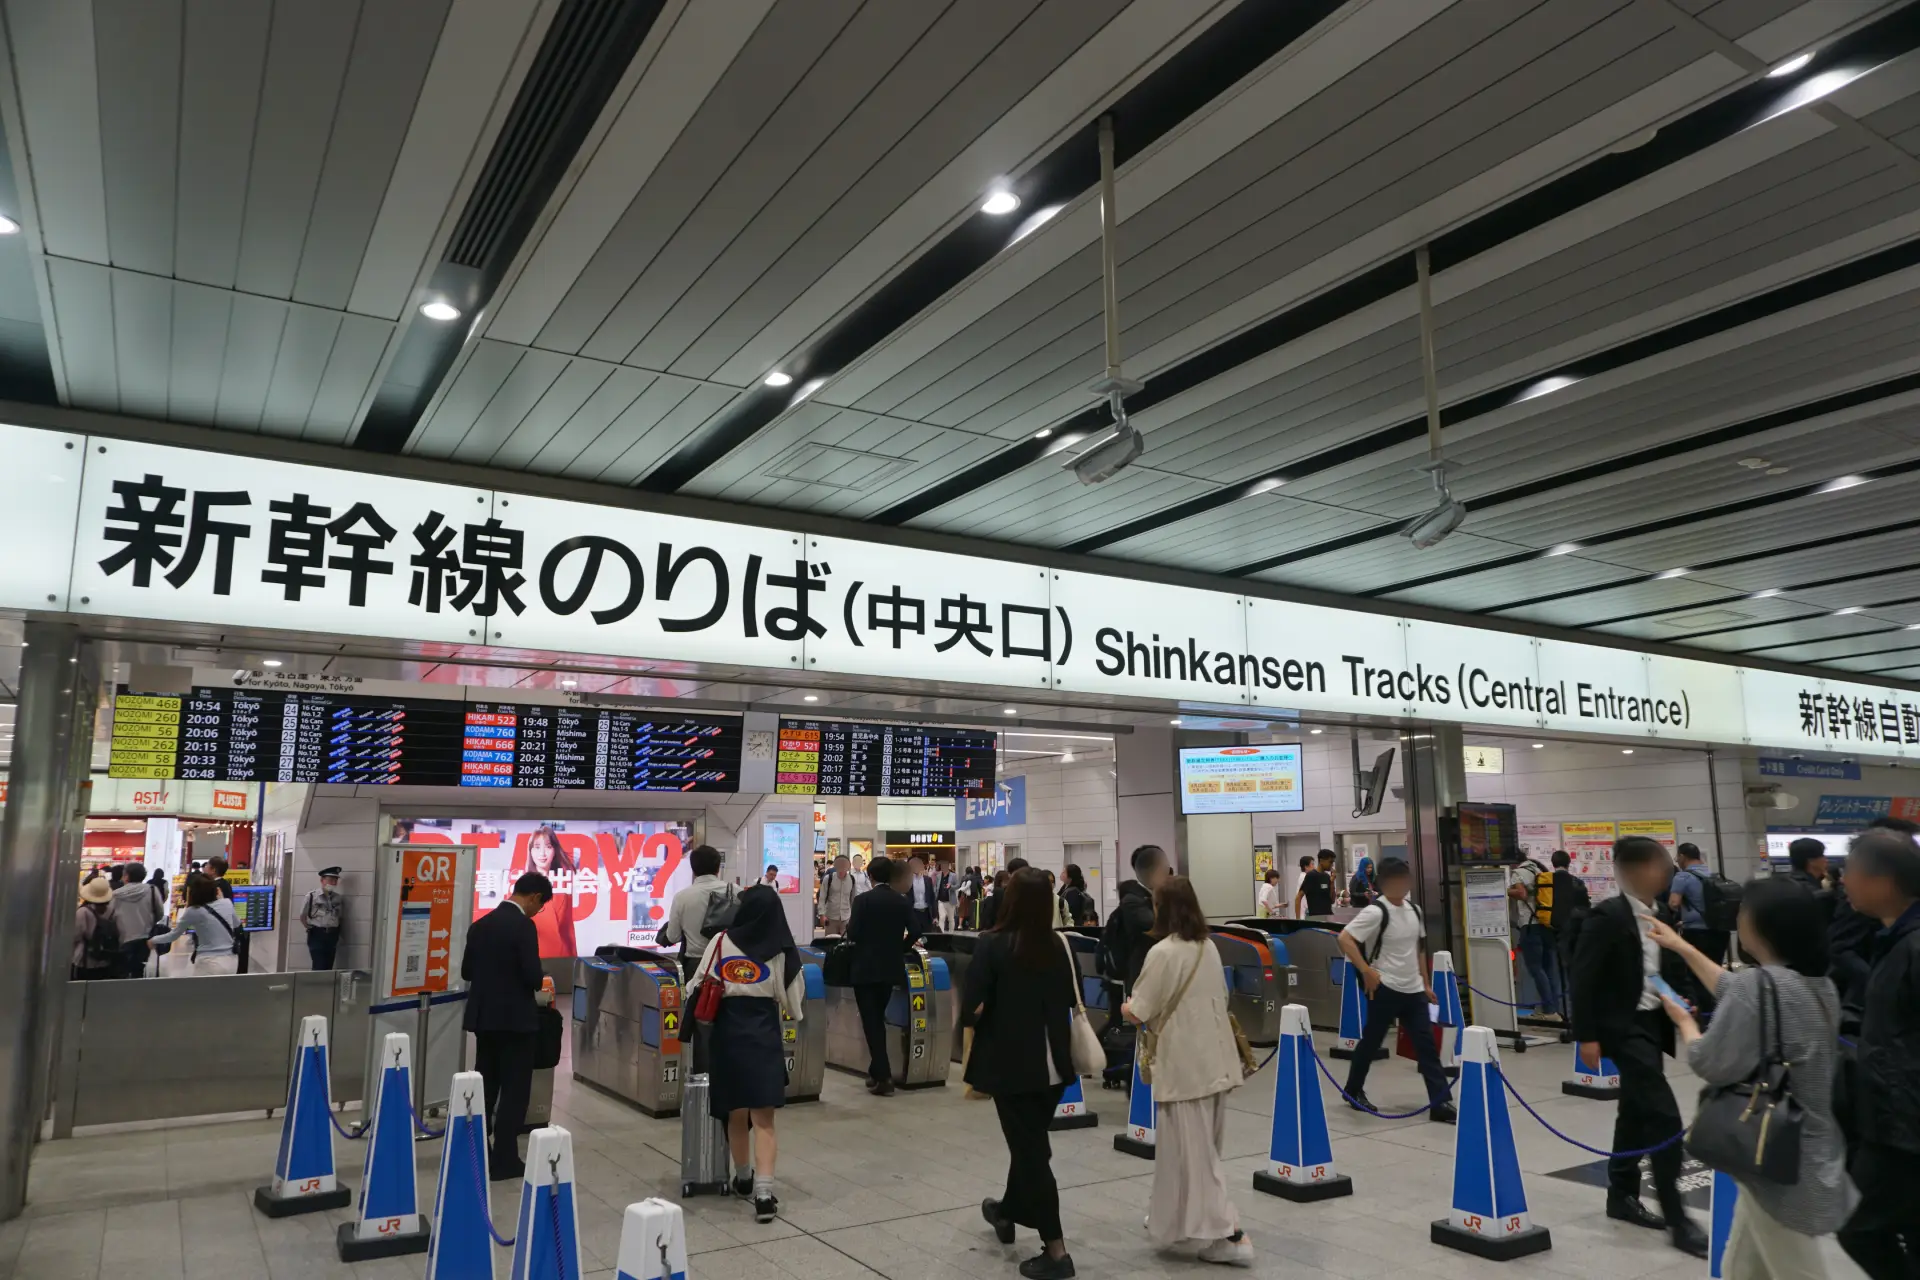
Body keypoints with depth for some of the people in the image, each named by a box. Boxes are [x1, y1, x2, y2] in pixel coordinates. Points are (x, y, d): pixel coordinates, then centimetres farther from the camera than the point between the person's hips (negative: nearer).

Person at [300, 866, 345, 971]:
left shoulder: (339, 898, 6)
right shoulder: (312, 895, -6)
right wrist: (311, 928, 4)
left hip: (332, 936, 4)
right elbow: (302, 916, 2)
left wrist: (337, 931, 8)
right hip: (317, 935, -4)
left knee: (328, 967, 8)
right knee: (319, 967, -7)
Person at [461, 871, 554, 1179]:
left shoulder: (481, 923, 7)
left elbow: (467, 971, 13)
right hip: (514, 1018, -7)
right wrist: (541, 982, 2)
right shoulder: (523, 926, -17)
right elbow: (533, 976, -20)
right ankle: (503, 1160, 5)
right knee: (514, 1090, 2)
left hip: (483, 1016, 8)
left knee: (484, 1085, 17)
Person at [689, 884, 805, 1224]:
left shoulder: (721, 941, -1)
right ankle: (763, 1191, -11)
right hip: (764, 1034, -1)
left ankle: (744, 1179, 35)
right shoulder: (782, 951, -1)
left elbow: (697, 987, 1)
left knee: (736, 1113, 17)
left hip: (726, 1032, 1)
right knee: (763, 1119, 1)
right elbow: (793, 1003, 5)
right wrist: (794, 1013, 25)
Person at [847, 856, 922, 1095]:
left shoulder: (863, 900, -10)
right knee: (879, 1019, 17)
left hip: (866, 968, -4)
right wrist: (899, 947, 11)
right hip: (891, 968, 4)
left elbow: (852, 934, -15)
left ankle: (883, 1076, -6)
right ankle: (878, 1072, 21)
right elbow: (914, 932, -6)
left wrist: (848, 926, 7)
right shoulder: (901, 901, 1)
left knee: (870, 1021, 0)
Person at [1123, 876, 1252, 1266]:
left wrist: (1125, 1007, 10)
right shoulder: (1209, 947, 6)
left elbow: (1139, 1012, -12)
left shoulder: (1163, 952, -18)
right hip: (1215, 1059, 8)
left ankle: (1231, 1235, -1)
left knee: (1193, 1152, 1)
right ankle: (1174, 1216, 32)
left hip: (1186, 1063, -8)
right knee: (1196, 1147, 19)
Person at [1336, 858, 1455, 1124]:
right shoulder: (1376, 912, -17)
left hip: (1413, 990, 7)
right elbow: (1344, 938, -23)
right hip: (1385, 989, -6)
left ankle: (1440, 1104, 3)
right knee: (1371, 1042, 7)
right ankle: (1353, 1091, 26)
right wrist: (1366, 971, -22)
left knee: (1427, 1044, 1)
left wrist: (1426, 984, 17)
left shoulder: (1414, 910, 8)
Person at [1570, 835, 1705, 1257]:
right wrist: (1587, 1036, -17)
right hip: (1623, 1027, -8)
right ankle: (1676, 1217, -1)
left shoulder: (1663, 914, 6)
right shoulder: (1607, 917, -18)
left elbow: (1672, 967, 19)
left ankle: (1622, 1196, 30)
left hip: (1653, 1023, 8)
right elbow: (1584, 978, -17)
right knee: (1664, 1116, -10)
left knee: (1635, 1112, 17)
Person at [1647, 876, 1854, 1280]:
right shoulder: (1819, 985, 4)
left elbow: (1711, 1065, -21)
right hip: (1812, 1159, 9)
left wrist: (1683, 1020, -2)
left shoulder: (1759, 984, -24)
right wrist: (1682, 947, 26)